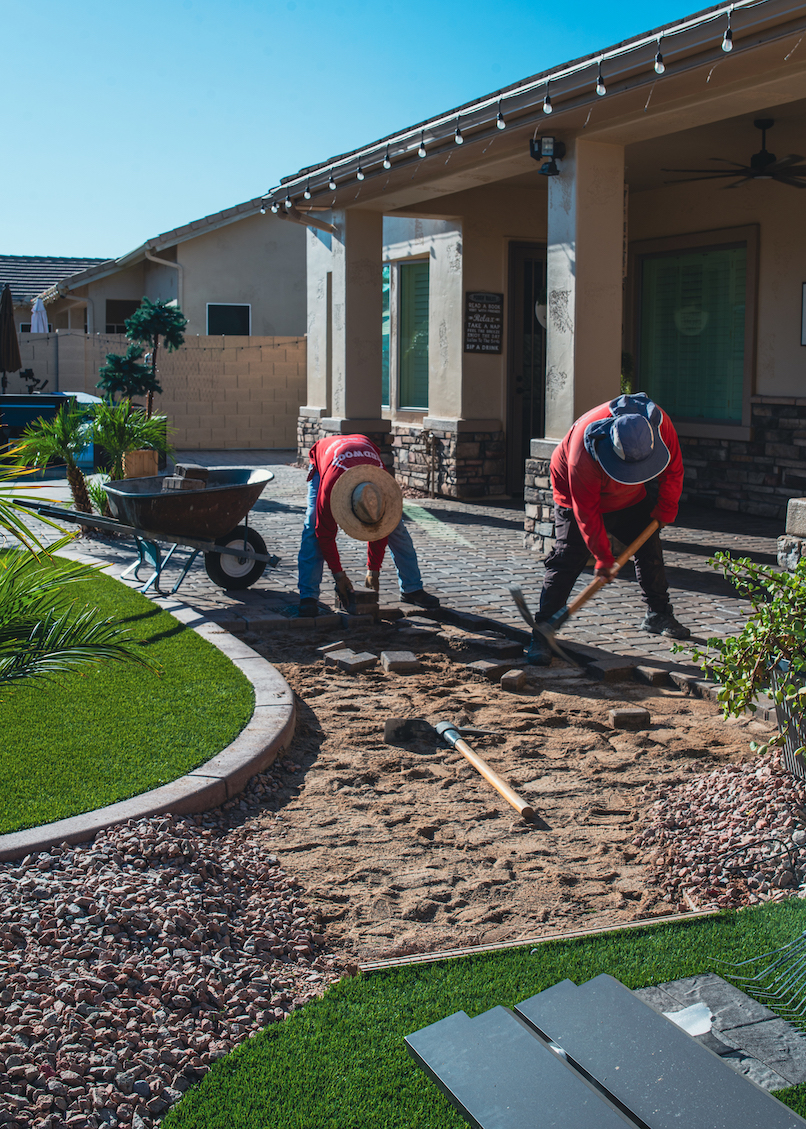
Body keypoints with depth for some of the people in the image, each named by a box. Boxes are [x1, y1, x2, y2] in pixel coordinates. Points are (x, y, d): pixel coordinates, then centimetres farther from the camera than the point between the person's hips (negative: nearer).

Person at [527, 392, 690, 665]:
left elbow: (673, 468, -8)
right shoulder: (583, 451, -42)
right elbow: (586, 511, -31)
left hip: (632, 499, 5)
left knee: (650, 548, 8)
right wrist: (603, 557, -26)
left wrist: (665, 508, -4)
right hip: (577, 494, -5)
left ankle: (658, 615, 26)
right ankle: (542, 631, -13)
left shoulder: (658, 422, -30)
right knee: (568, 559, -15)